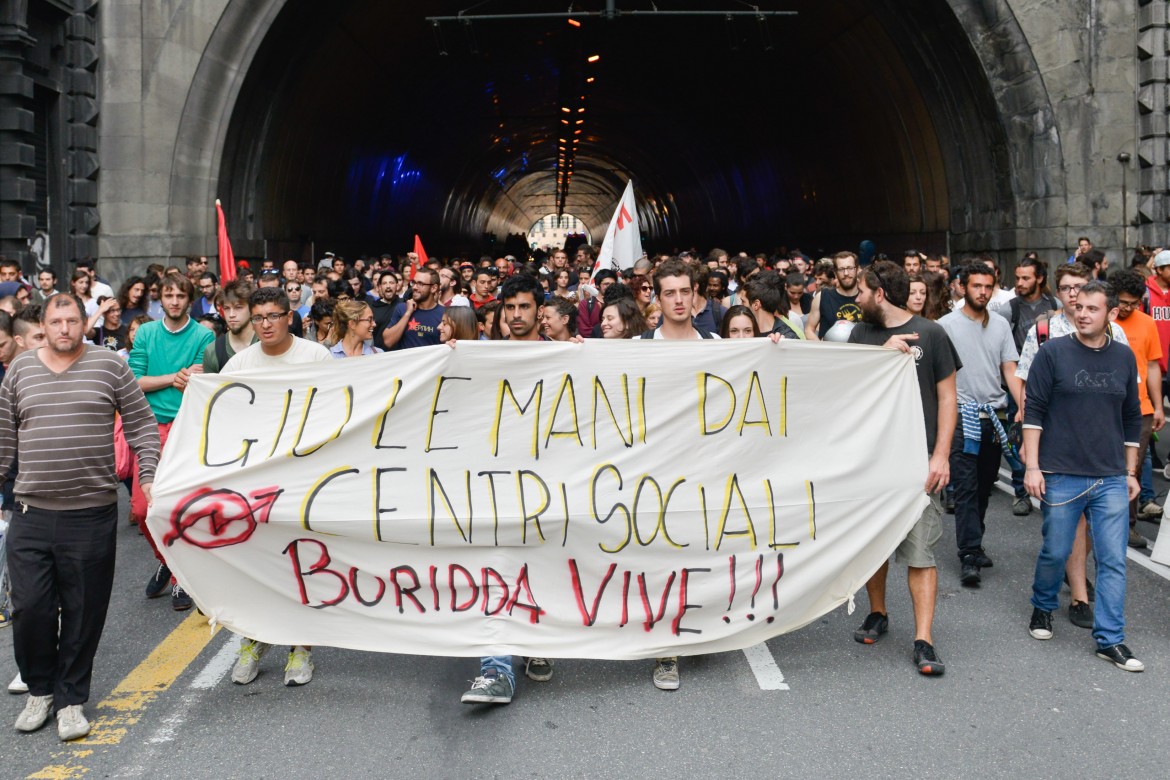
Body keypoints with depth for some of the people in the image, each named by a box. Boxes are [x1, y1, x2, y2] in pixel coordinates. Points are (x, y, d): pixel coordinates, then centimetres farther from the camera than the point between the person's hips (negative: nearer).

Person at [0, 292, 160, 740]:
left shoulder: (110, 367, 0)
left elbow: (142, 426, 3)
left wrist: (149, 477, -5)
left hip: (92, 514, -2)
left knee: (83, 612, 5)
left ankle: (71, 698, 20)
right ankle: (39, 689, 25)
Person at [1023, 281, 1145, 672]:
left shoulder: (1124, 357, 8)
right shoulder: (1053, 353, -3)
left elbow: (1132, 419, 16)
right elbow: (1034, 411, -4)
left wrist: (1131, 472, 15)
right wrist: (1032, 466, -9)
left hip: (1111, 479, 3)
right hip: (1061, 477, -3)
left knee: (1113, 560, 1)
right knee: (1055, 553, 8)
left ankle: (1110, 639, 9)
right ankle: (1042, 607, 34)